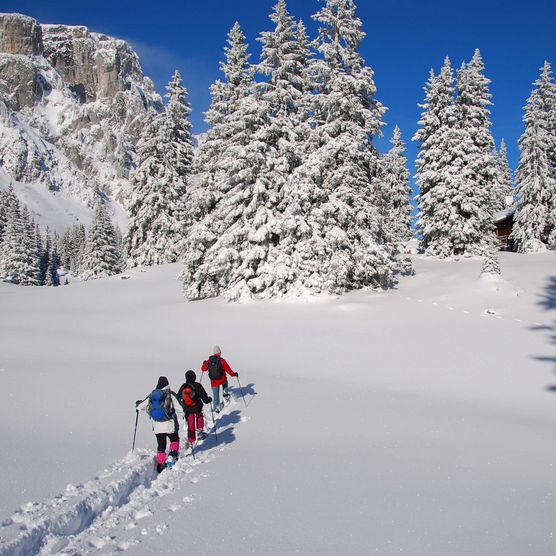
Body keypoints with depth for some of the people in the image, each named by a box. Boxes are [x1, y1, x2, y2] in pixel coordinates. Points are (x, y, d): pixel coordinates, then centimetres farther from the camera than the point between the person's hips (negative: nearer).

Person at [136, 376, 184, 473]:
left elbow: (142, 406, 10)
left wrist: (138, 405, 33)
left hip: (157, 426, 3)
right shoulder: (171, 394, -9)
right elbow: (179, 408, -7)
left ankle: (161, 464, 8)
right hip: (170, 425, -3)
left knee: (161, 445, 12)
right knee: (174, 440, 20)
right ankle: (172, 455, -1)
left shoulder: (152, 395, 1)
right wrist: (183, 415, 13)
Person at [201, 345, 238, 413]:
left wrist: (204, 364, 32)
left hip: (213, 382, 2)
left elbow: (203, 369, 11)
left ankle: (216, 407, 9)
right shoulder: (221, 360, -13)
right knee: (225, 382, 34)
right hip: (222, 380, -2)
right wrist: (234, 374, 3)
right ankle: (225, 394, 26)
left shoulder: (209, 361, -2)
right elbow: (228, 369, -11)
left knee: (215, 394, 11)